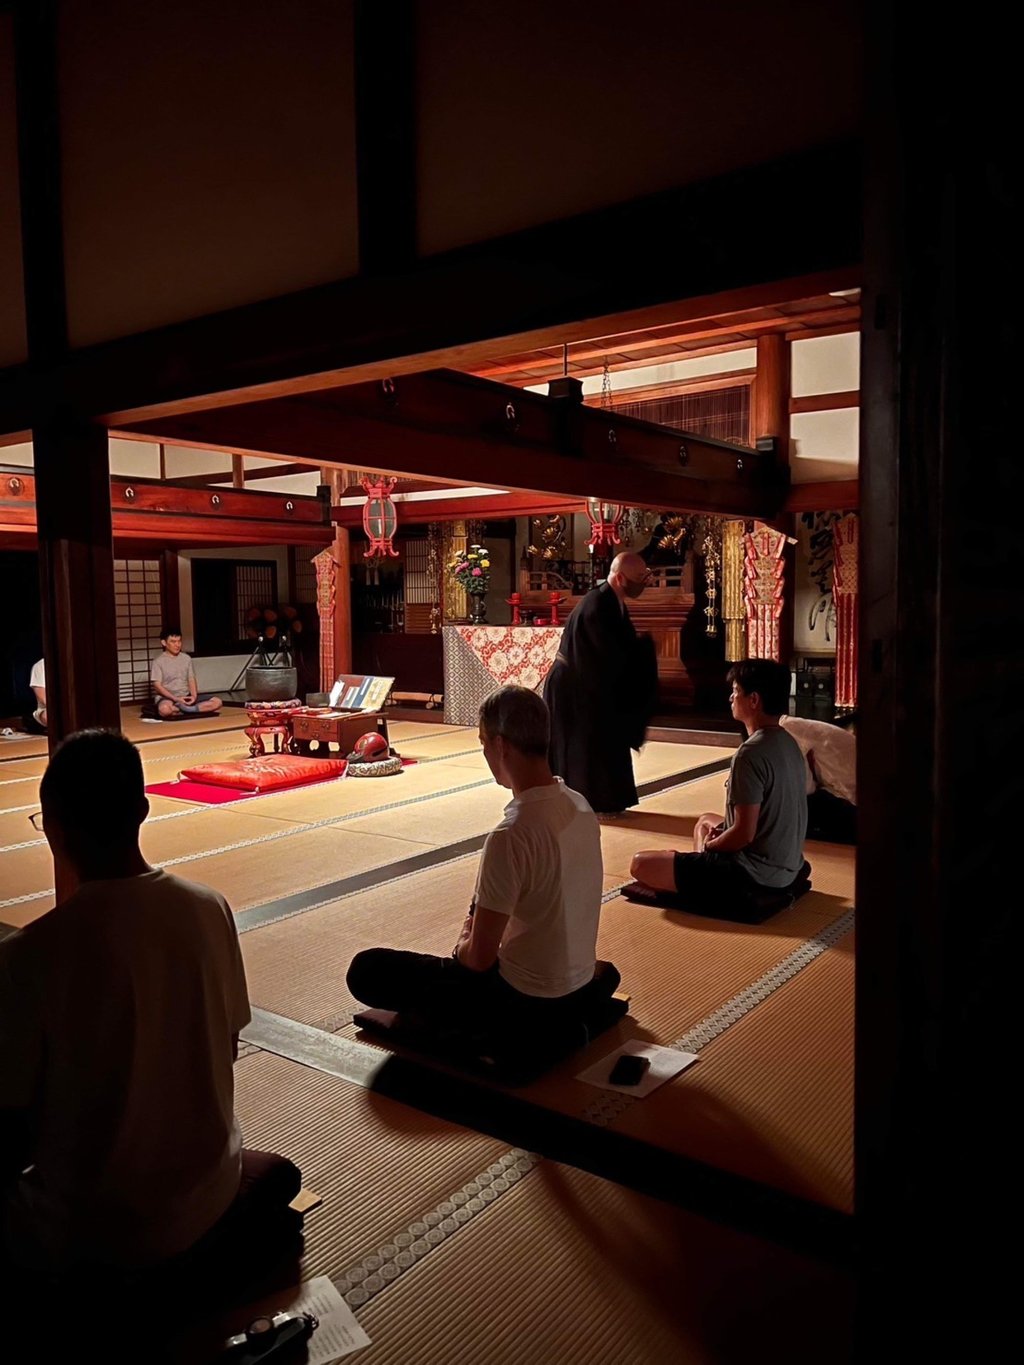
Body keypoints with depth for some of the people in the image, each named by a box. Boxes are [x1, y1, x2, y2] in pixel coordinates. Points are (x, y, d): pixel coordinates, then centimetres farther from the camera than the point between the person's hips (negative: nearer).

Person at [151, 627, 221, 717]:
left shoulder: (186, 658, 10)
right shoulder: (158, 661, -4)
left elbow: (191, 680, 9)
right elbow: (157, 686, -9)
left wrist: (194, 696, -12)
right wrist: (176, 699, -20)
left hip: (186, 696, 5)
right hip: (167, 697, -5)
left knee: (217, 702, -15)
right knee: (165, 709, -43)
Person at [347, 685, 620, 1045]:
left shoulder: (511, 836, -28)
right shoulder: (580, 806, -4)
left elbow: (479, 958, -21)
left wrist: (462, 947, 1)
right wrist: (477, 929, 15)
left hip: (526, 1003, -8)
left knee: (367, 971, -3)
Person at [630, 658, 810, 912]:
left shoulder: (751, 753, -24)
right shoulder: (788, 743, 5)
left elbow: (744, 834, -24)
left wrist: (708, 846, -6)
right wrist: (722, 831, 10)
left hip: (756, 874, -10)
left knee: (641, 864, -7)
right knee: (705, 820, 34)